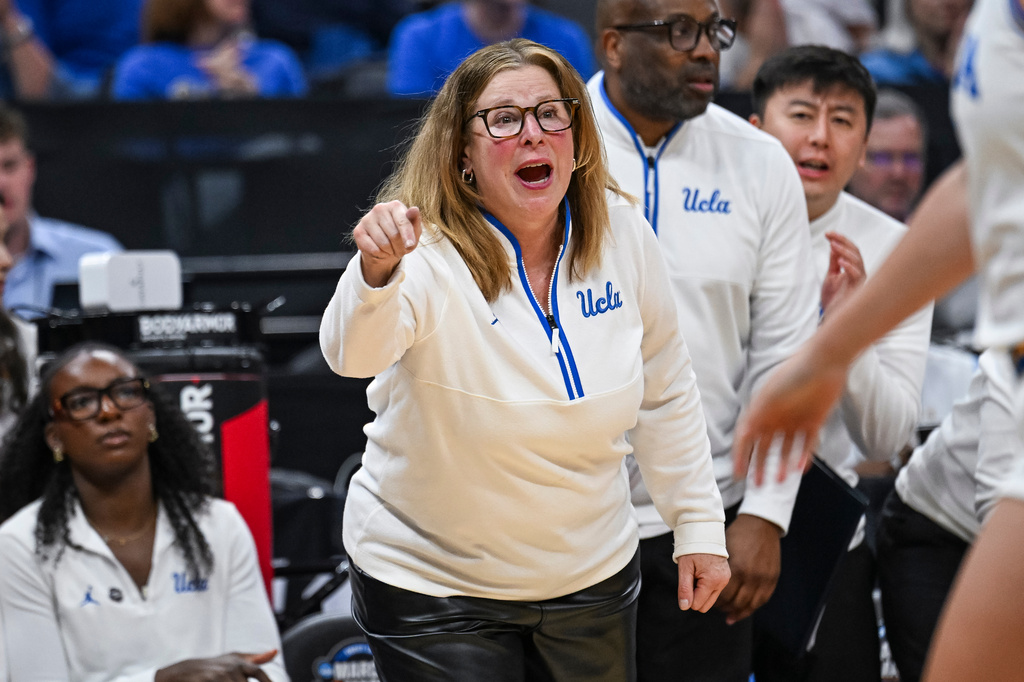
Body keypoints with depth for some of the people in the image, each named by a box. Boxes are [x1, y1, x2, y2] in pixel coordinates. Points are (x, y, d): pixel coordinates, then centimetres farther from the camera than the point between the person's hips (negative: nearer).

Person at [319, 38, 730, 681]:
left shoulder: (621, 234, -6)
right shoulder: (429, 252, -20)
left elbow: (665, 388, 7)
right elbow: (353, 351, -41)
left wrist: (700, 525, 8)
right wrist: (376, 272, -60)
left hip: (593, 577, 4)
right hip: (436, 592, -4)